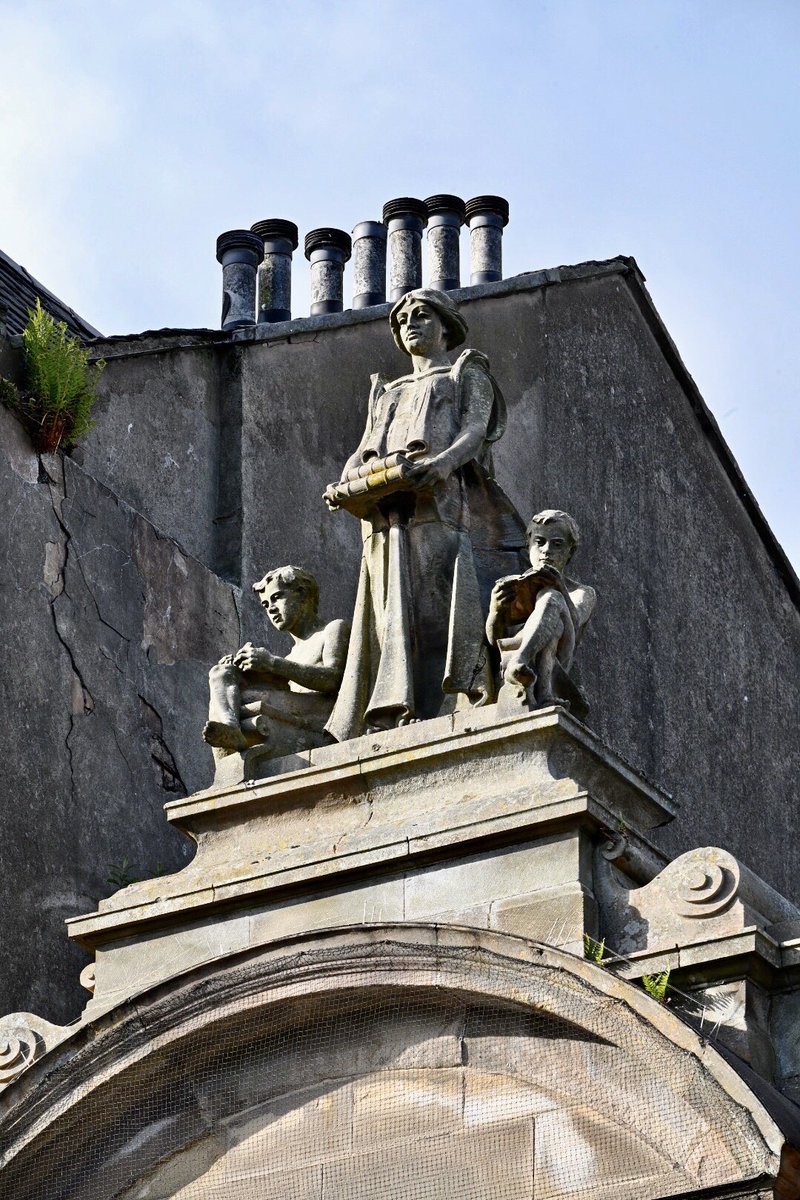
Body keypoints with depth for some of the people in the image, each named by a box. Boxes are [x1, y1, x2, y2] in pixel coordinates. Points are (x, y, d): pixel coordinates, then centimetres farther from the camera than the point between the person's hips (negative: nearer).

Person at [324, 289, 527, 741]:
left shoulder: (468, 376, 19)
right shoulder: (388, 392, 34)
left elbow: (475, 431, 1)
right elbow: (364, 449, 21)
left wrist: (445, 461, -22)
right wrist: (346, 483, -3)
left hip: (443, 499, -5)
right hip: (388, 514, 5)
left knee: (441, 611, -20)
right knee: (395, 618, -11)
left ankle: (453, 712, -31)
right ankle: (396, 714, -22)